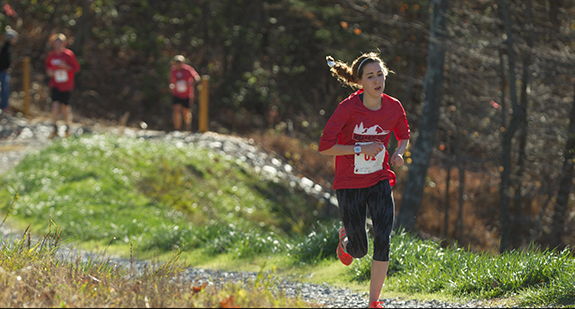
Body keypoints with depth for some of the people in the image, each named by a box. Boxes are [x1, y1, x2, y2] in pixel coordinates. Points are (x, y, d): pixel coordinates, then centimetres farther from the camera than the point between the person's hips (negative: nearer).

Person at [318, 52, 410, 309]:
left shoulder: (394, 107, -5)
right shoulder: (348, 108, -17)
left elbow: (404, 136, 15)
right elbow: (324, 146, -18)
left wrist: (398, 153, -7)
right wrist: (361, 149, -24)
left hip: (380, 182, 3)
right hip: (349, 185, -3)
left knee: (383, 239, -14)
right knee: (359, 249, 4)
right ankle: (345, 239, 44)